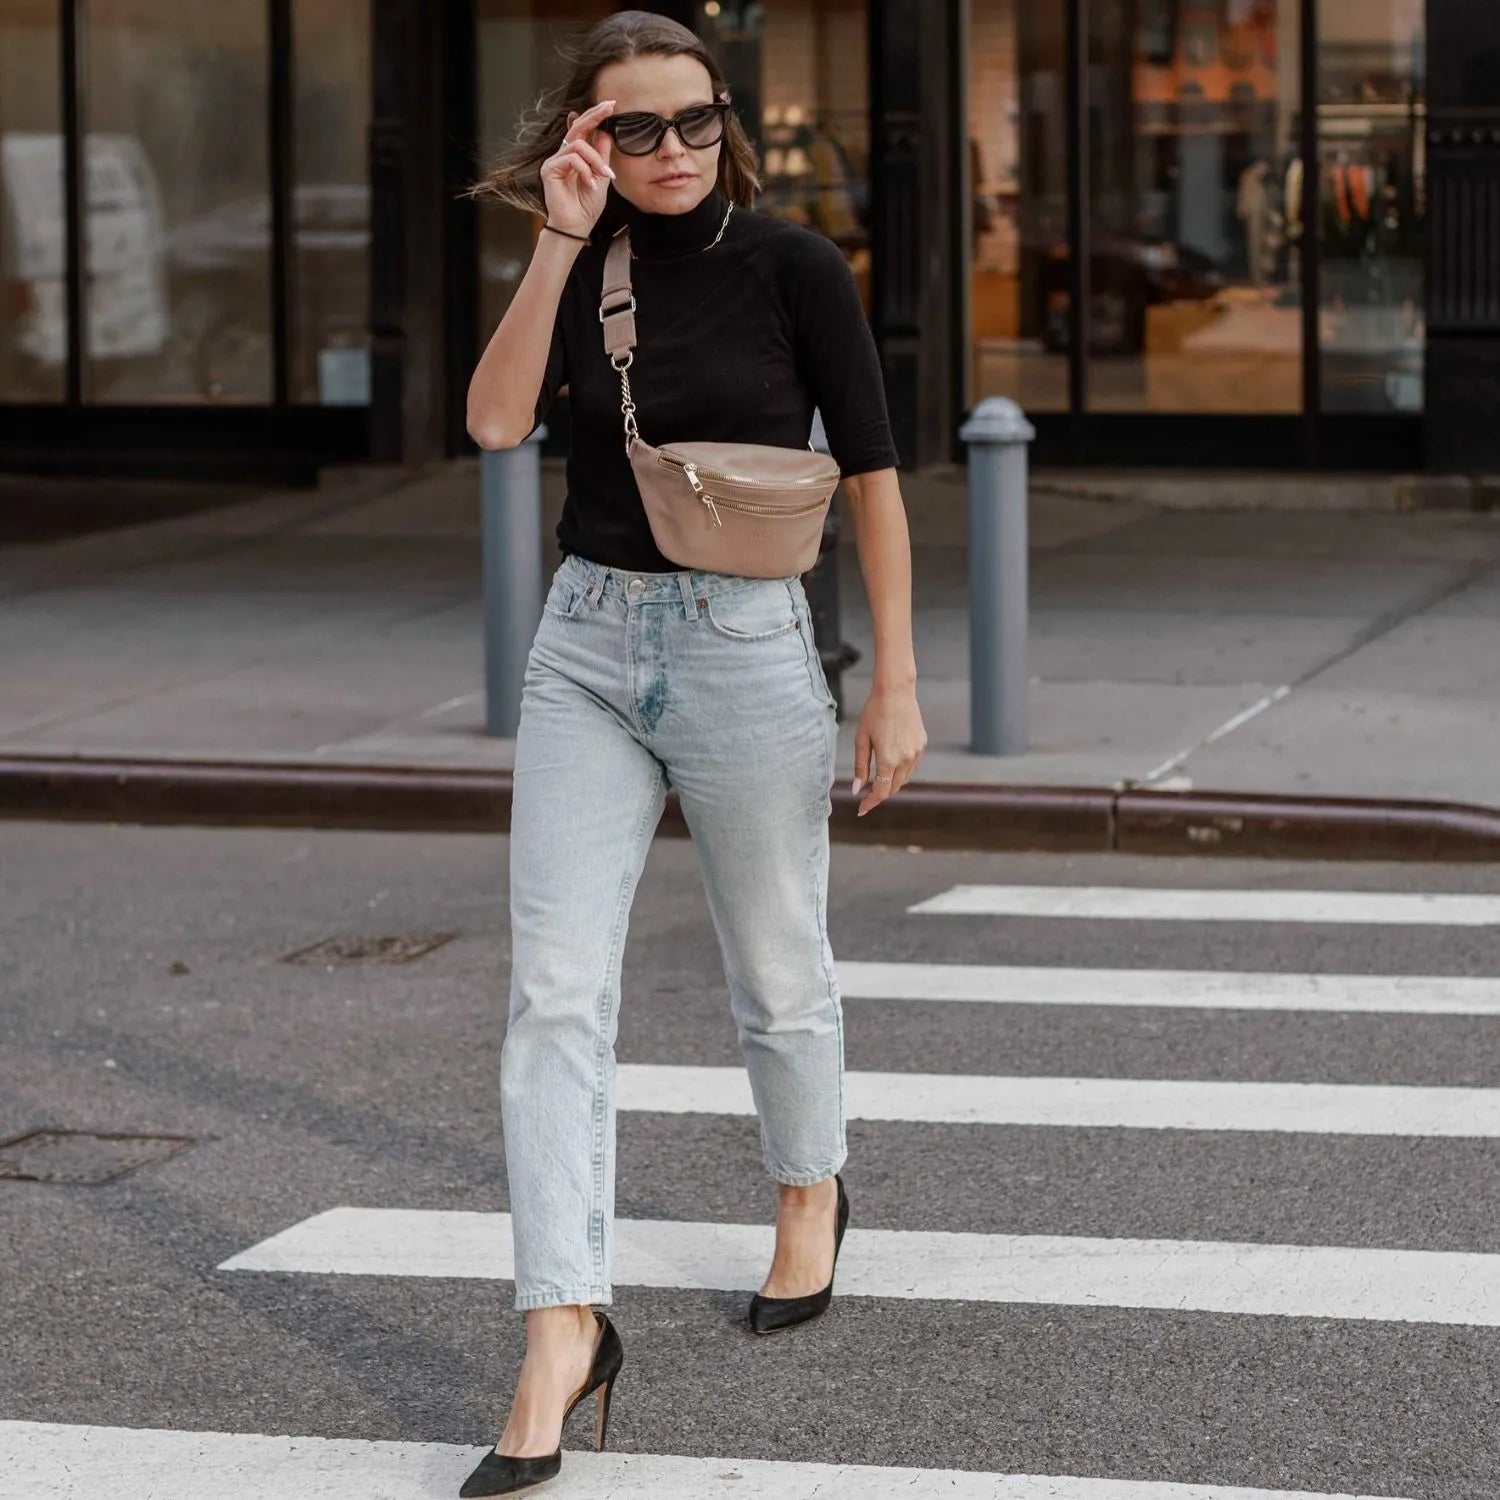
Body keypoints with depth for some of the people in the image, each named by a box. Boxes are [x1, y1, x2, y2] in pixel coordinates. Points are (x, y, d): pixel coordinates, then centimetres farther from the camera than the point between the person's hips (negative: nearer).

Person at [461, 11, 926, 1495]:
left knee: (776, 970, 13)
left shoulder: (792, 264, -5)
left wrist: (895, 684, -6)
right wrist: (561, 240, -17)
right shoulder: (581, 266, 5)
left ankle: (810, 1197, 43)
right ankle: (562, 1334, -12)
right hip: (587, 644, 3)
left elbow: (871, 476, -3)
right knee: (554, 989, -9)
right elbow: (497, 419, -11)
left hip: (747, 640, -3)